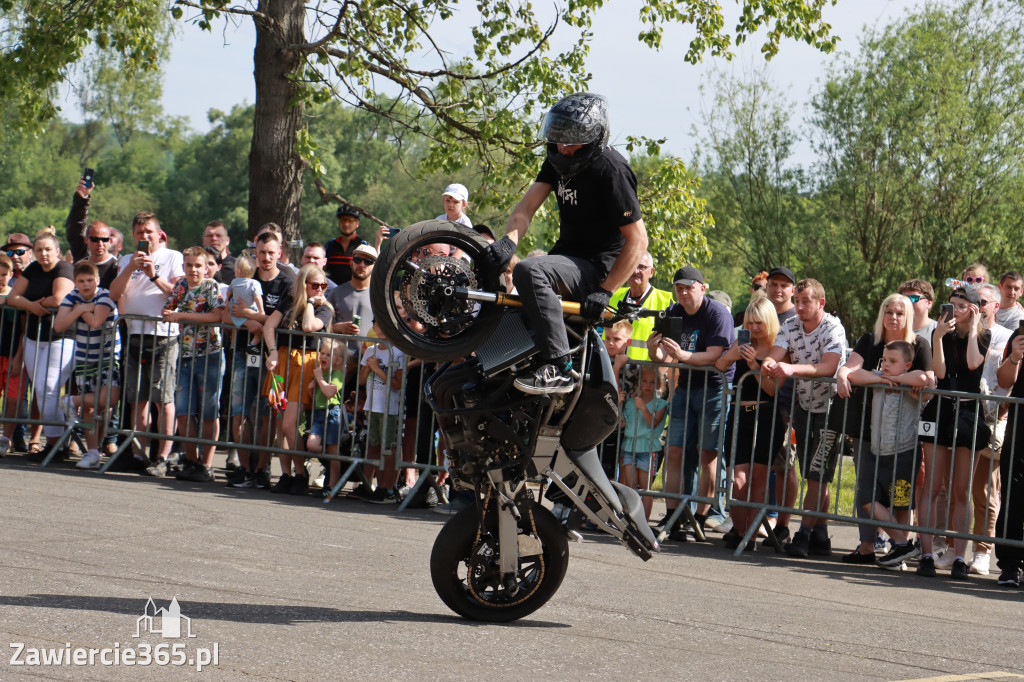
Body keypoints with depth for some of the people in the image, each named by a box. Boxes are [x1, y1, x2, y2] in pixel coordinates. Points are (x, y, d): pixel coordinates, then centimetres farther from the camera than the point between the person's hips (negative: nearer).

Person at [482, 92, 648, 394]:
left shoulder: (611, 171, -19)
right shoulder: (559, 159, 6)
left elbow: (637, 239, -18)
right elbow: (527, 205, -1)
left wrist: (604, 291, -22)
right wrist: (509, 241, -23)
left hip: (596, 265, -9)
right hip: (566, 253, 9)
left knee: (530, 272, -34)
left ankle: (558, 368, -33)